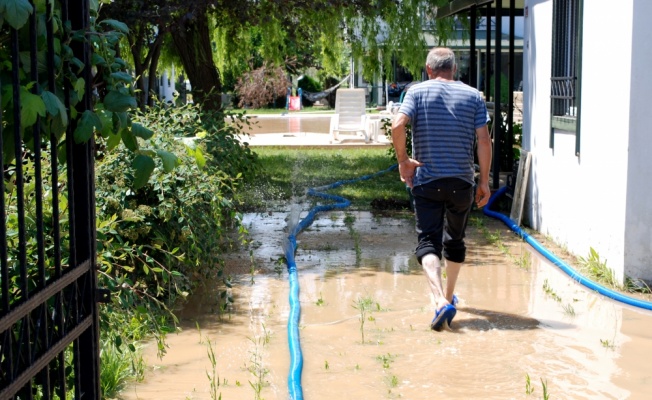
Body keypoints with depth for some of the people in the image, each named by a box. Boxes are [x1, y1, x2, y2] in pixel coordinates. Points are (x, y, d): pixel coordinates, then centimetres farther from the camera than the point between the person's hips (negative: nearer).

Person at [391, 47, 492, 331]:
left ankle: (441, 301, -23)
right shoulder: (473, 96, 4)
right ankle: (449, 296, 33)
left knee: (428, 241, -3)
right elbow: (484, 140, -2)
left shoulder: (417, 92, -1)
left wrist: (403, 160, -5)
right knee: (455, 240, 19)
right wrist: (484, 180, 3)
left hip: (426, 181, -2)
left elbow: (398, 125, -17)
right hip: (462, 182, 2)